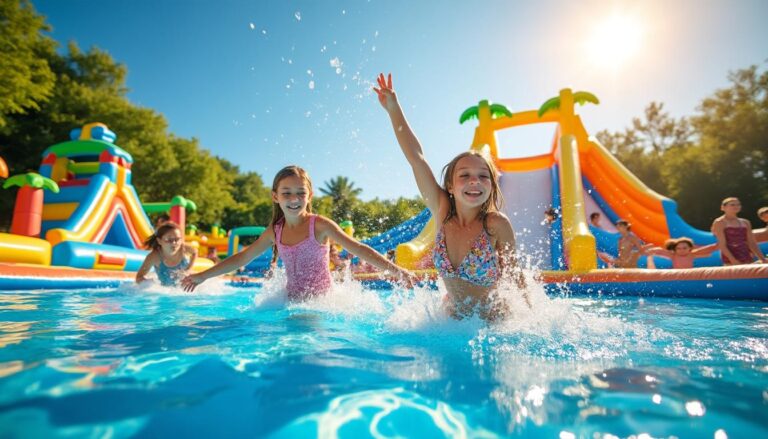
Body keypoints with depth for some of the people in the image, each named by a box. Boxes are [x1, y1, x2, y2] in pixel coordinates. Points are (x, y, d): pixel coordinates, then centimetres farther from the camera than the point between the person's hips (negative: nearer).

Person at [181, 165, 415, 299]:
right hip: (291, 302, 6)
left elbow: (358, 248, -16)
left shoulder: (319, 225, -12)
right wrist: (203, 275, 17)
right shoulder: (275, 231, 3)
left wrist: (396, 270, -24)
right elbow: (243, 257, 14)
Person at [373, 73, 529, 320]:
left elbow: (513, 273, -8)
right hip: (451, 318, 3)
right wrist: (393, 108, -17)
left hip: (493, 324, -3)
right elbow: (415, 157, -18)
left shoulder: (497, 224, -23)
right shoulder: (442, 211, -16)